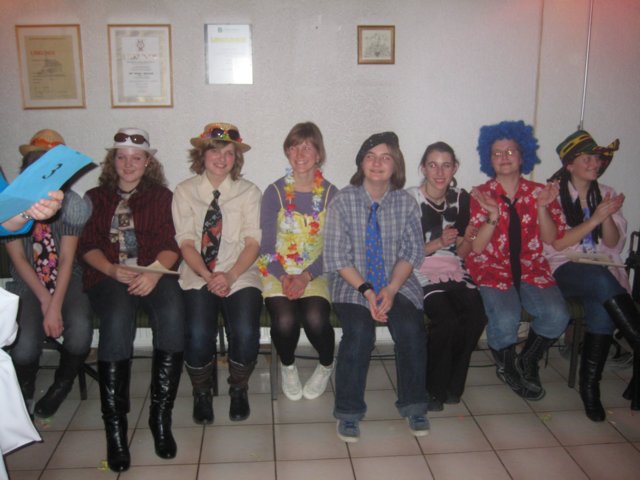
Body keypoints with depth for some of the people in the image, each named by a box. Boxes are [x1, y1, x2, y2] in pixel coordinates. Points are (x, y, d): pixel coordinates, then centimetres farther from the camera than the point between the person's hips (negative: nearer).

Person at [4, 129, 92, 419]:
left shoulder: (71, 203, -4)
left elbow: (66, 258, -9)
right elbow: (18, 258, -4)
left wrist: (56, 305, -20)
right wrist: (45, 300, -14)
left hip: (68, 282, 1)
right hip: (28, 285, 0)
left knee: (80, 329, -29)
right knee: (26, 342, -27)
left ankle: (61, 386, 3)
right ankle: (23, 395, 9)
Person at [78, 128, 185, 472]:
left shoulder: (161, 196, 19)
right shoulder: (95, 198, 23)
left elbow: (171, 244, 6)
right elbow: (87, 245, 10)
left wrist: (155, 272, -15)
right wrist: (114, 270, -10)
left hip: (153, 274, 0)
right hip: (107, 276, 0)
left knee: (172, 312, -33)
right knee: (117, 316, -34)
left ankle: (161, 417, -22)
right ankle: (114, 427, -28)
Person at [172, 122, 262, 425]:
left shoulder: (249, 192, 9)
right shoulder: (185, 192, 9)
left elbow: (253, 242, 0)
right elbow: (186, 242, 1)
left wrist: (230, 276, -17)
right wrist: (208, 276, -16)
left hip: (239, 276, 0)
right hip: (197, 276, 0)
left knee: (245, 332, -25)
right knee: (198, 334, -25)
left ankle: (238, 390, 6)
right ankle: (201, 393, 6)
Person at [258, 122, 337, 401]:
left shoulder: (330, 194, 3)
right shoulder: (274, 192, 2)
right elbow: (267, 245, 0)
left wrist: (306, 276, -15)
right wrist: (283, 277, -16)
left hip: (316, 272, 0)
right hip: (277, 272, 0)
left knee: (316, 319, -27)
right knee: (285, 320, -27)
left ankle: (327, 365, 8)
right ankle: (287, 367, 8)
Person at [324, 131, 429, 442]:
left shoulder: (406, 202, 3)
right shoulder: (343, 201, -4)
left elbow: (412, 251, 1)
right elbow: (337, 257, -7)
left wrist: (391, 289, -15)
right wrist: (366, 290, -19)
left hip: (397, 283, 2)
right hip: (352, 283, -2)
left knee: (410, 328, -24)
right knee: (359, 330, -28)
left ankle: (414, 405, -3)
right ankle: (349, 411, -10)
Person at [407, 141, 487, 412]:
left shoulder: (460, 198, 9)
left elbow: (461, 253, 13)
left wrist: (467, 239, -9)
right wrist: (438, 243, -18)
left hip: (454, 271, 5)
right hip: (421, 272, -4)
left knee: (477, 316, -23)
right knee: (446, 320, -30)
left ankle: (453, 385, 0)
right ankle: (433, 389, -4)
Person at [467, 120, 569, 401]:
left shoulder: (539, 193, 9)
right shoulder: (481, 195, 2)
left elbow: (551, 239, 2)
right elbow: (476, 246, -5)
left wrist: (542, 207, -12)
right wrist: (493, 214, -20)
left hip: (531, 269, 3)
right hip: (491, 268, -2)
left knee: (557, 316, -25)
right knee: (506, 318, -30)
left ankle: (527, 363, 6)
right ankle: (507, 366, 4)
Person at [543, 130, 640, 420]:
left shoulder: (605, 194, 16)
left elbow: (613, 244, 11)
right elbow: (557, 244, -6)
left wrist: (607, 216, -8)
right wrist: (595, 217, -12)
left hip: (603, 271, 3)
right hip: (565, 270, -3)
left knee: (601, 311, -30)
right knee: (601, 280, -37)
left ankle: (590, 388, -19)